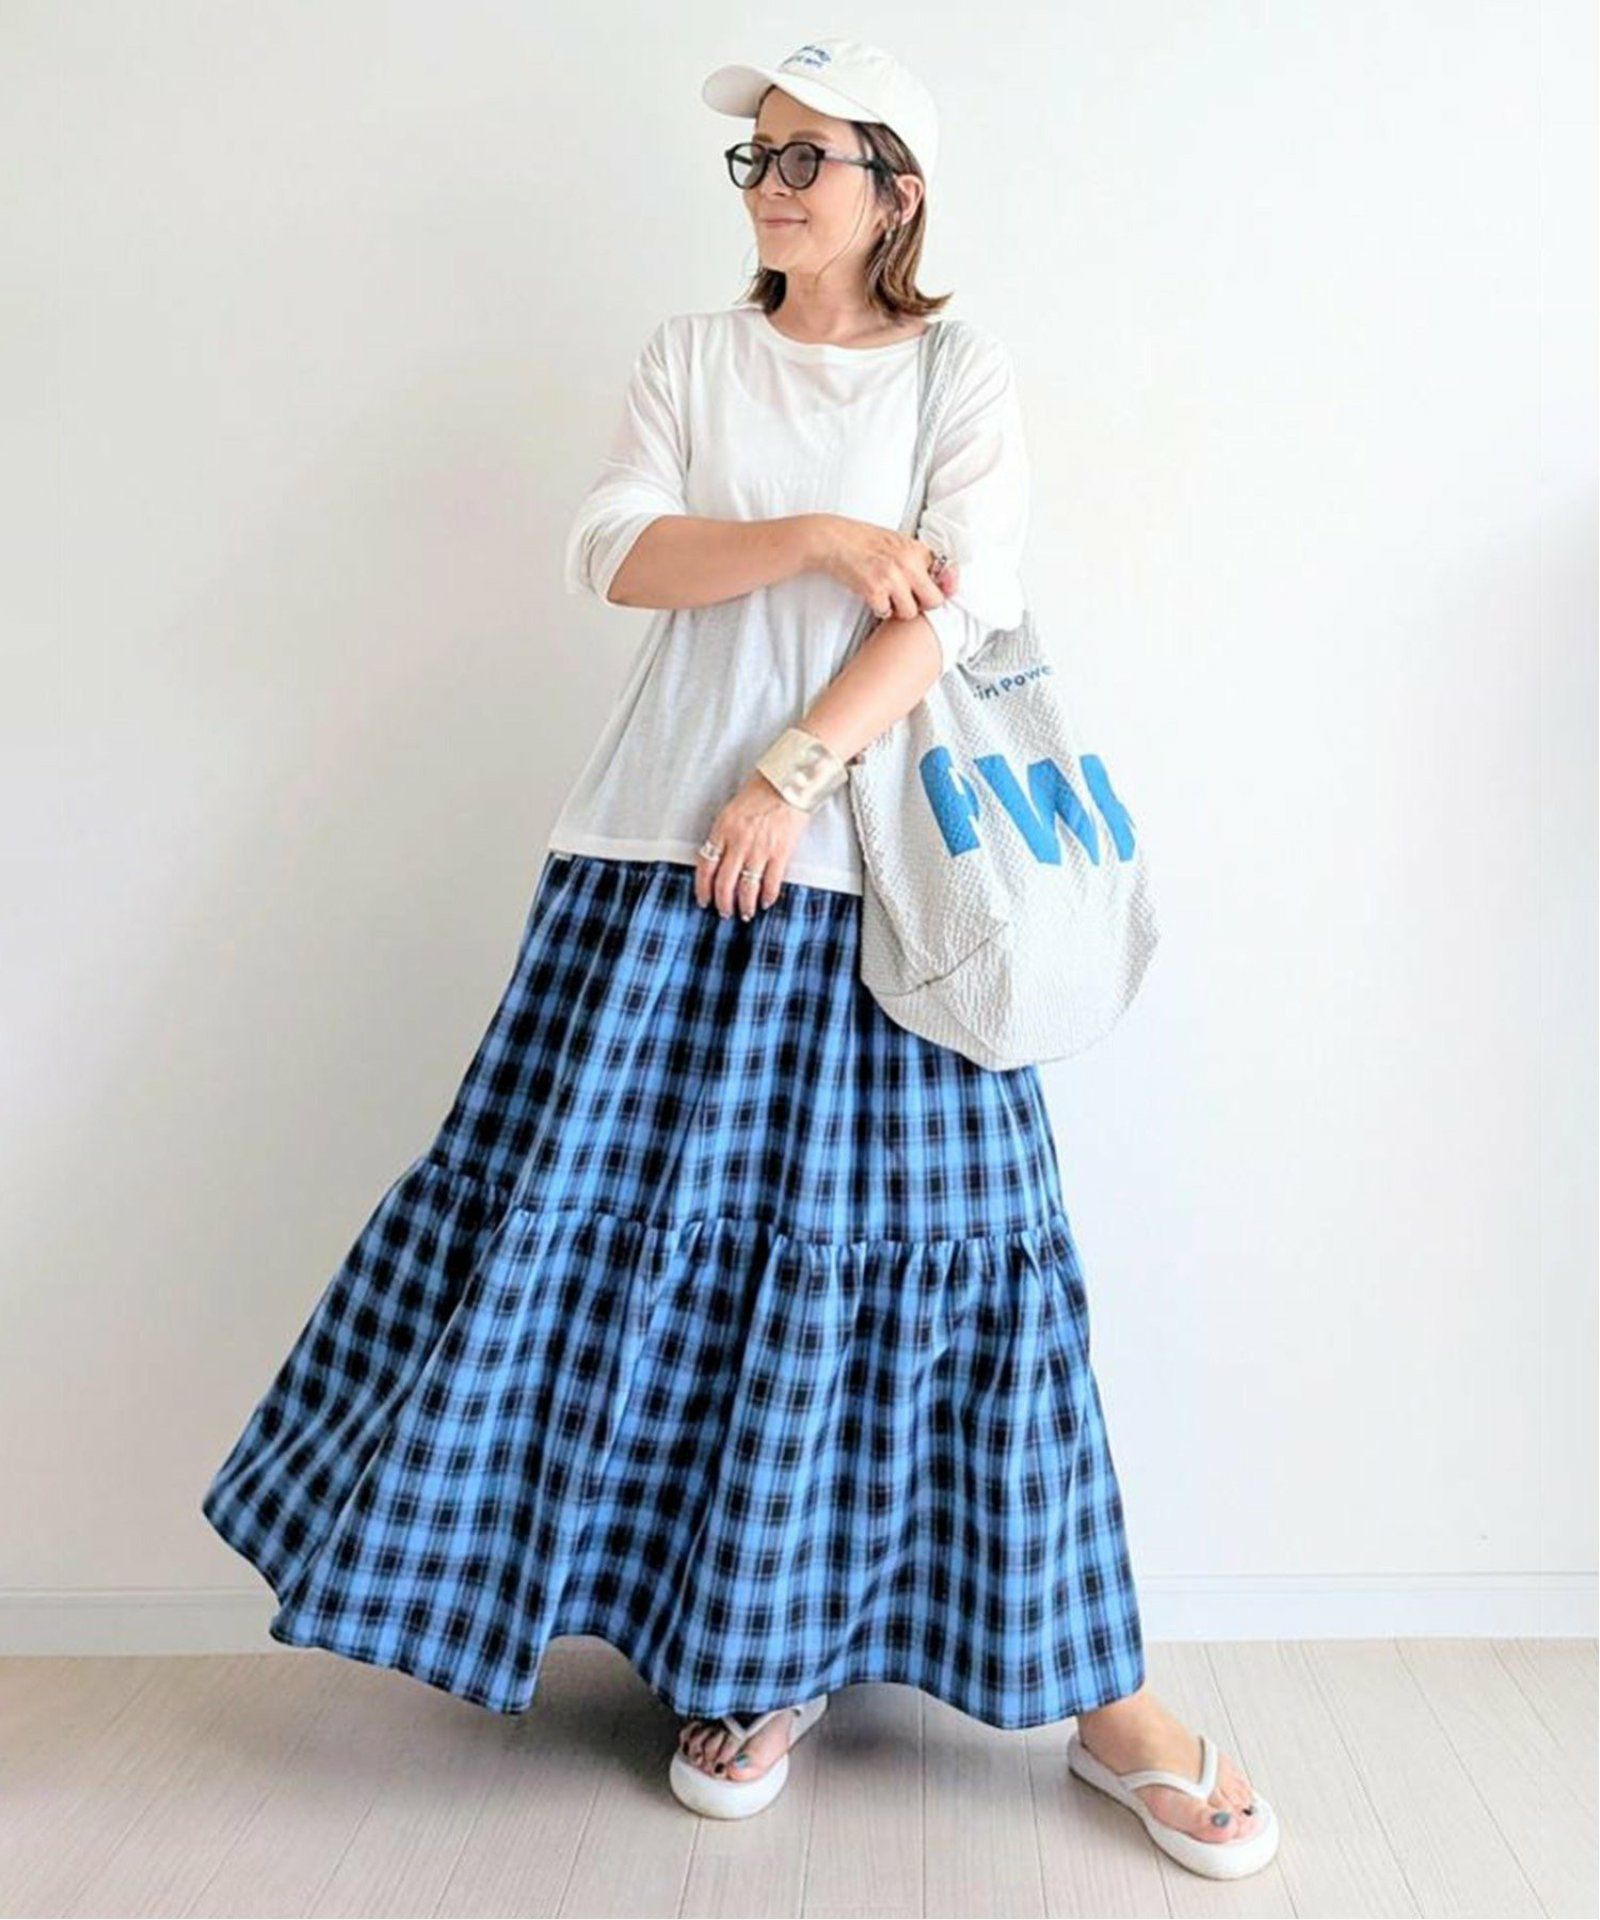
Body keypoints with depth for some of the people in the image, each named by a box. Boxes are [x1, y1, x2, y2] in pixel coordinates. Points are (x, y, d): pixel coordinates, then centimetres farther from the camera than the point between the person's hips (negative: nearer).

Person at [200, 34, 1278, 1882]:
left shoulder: (965, 371, 9)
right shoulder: (689, 355, 15)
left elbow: (958, 604, -6)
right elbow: (614, 553, 0)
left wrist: (793, 774, -15)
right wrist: (823, 538, -11)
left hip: (872, 863, -2)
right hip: (668, 848, 3)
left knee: (906, 1228, -4)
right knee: (619, 1196, -1)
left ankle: (1100, 1692, 10)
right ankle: (754, 1659, 17)